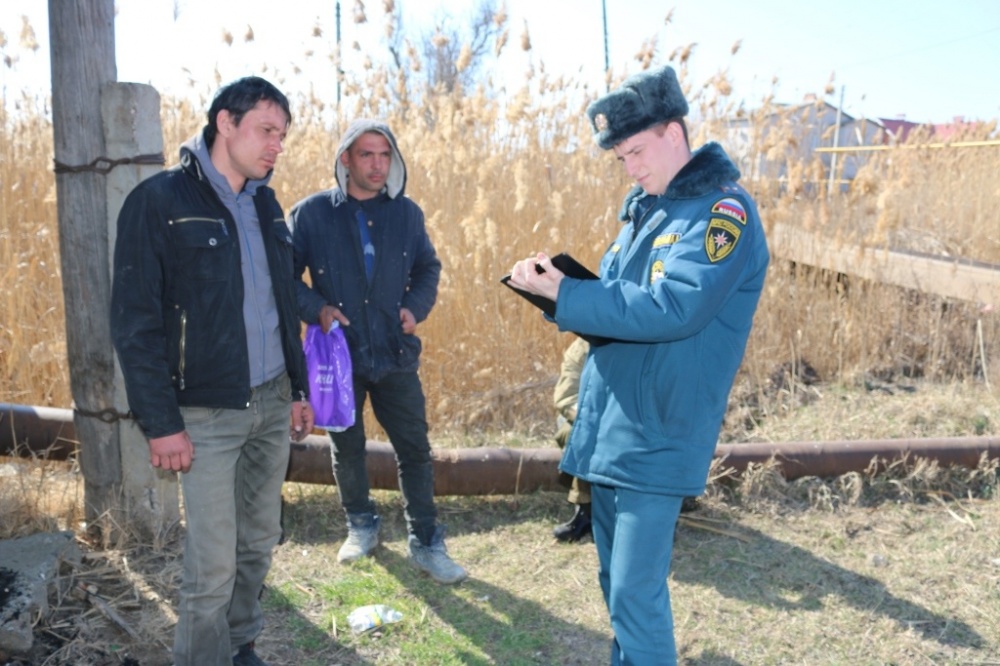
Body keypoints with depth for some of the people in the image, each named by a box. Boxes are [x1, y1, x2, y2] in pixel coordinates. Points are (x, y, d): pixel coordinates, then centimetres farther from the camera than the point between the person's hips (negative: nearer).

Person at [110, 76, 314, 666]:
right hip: (208, 413, -6)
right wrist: (161, 422, -14)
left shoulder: (265, 204, 10)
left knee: (260, 543, 14)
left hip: (273, 402, 6)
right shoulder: (160, 201, -10)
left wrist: (299, 388, 15)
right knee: (214, 564, -2)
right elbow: (136, 322, -12)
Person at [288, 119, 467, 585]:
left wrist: (416, 306, -4)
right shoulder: (311, 214, -5)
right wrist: (316, 308, -16)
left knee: (415, 449, 4)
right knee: (347, 448, 15)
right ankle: (361, 525, 37)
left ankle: (425, 542, 18)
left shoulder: (406, 213, 3)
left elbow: (428, 268, 13)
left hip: (396, 354, 1)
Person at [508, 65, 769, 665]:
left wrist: (563, 293, -22)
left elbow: (672, 307, -25)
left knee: (636, 592, -4)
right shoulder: (644, 207, 13)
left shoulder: (723, 210, -13)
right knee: (616, 580, 19)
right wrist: (559, 284, -5)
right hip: (608, 423, 8)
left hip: (659, 433, -8)